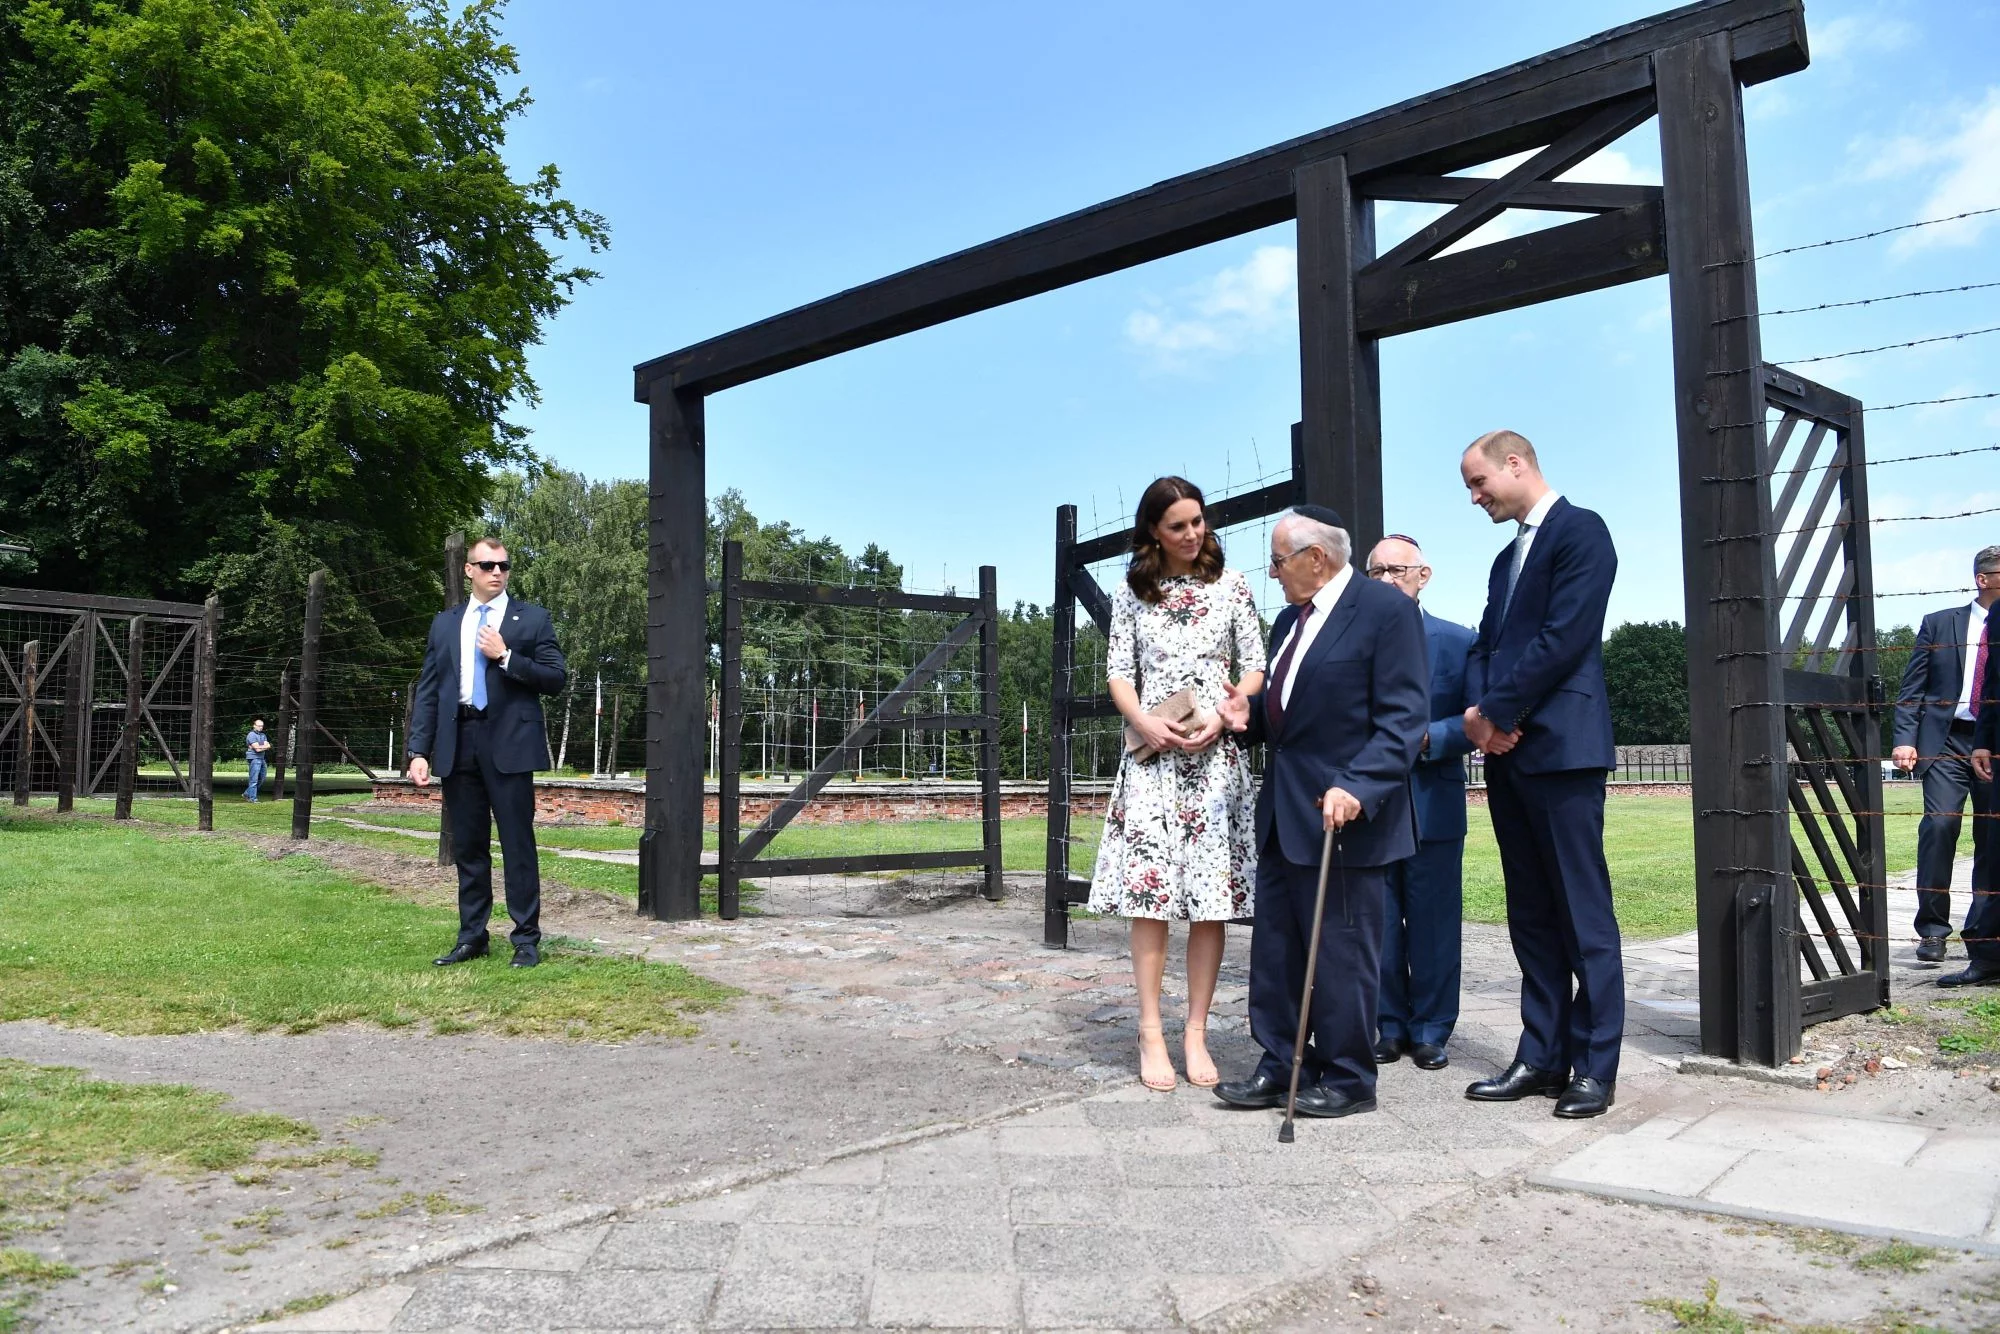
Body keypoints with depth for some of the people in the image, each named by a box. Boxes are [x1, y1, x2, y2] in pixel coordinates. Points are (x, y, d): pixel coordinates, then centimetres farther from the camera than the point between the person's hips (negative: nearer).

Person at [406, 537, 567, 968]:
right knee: (468, 846, 9)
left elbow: (556, 679, -1)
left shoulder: (531, 618, 5)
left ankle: (526, 939, 4)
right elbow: (427, 691, 10)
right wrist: (419, 751, 1)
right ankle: (472, 936, 18)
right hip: (457, 743, 4)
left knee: (518, 845, -2)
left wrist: (505, 656, -12)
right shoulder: (445, 624, 14)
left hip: (509, 743, -3)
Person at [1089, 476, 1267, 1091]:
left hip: (1216, 754, 0)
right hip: (1152, 754, 0)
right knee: (1148, 892, -6)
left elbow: (1255, 668, 6)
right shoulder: (1131, 592, 9)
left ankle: (1196, 1033, 6)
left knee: (1212, 898, -2)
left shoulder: (1231, 586, 8)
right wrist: (1146, 724, -10)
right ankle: (1151, 1034, 2)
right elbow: (1118, 672, 8)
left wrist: (1219, 720, -10)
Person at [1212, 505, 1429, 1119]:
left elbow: (1404, 717, -16)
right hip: (1283, 815, 9)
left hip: (1344, 814, -8)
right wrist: (1250, 714, 4)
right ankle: (1279, 1066, 23)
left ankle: (1347, 1079, 16)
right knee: (1275, 949, 12)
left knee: (1342, 952, 2)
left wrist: (1358, 787, -26)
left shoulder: (1386, 610, -10)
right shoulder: (1289, 620, 16)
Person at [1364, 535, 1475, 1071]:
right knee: (1378, 925, 8)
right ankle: (1389, 1028, 20)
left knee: (1433, 925, 5)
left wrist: (1424, 739, -17)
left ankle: (1430, 1032, 18)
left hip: (1433, 805, -1)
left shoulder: (1458, 641, 2)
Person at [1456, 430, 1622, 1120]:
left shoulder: (1580, 530, -5)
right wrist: (1477, 711, -3)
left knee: (1583, 913, -3)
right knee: (1531, 916, 10)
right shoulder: (1508, 557, 22)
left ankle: (1594, 1067, 4)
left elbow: (1564, 638, -15)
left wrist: (1497, 713, -12)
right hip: (1507, 752, 9)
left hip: (1561, 748, -9)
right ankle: (1541, 1056, 16)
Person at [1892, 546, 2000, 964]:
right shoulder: (1939, 624, 8)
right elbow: (1912, 687, 5)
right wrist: (1905, 739, -6)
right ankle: (1933, 929, -6)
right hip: (1946, 741, -2)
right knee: (1939, 825, -14)